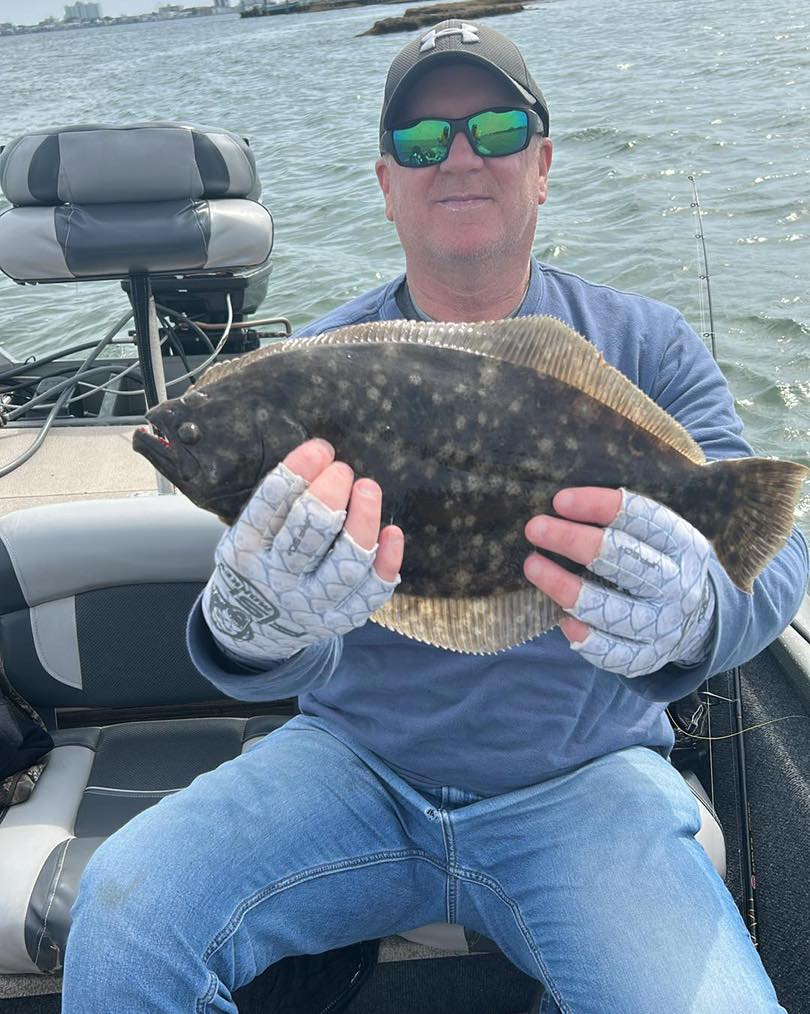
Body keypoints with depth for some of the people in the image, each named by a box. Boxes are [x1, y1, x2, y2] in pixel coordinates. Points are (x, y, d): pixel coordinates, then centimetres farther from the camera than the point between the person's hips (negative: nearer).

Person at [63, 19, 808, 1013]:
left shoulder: (645, 345, -2)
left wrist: (694, 612, -40)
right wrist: (253, 631, -38)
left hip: (580, 780, 1)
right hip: (356, 758, 0)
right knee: (123, 908, -21)